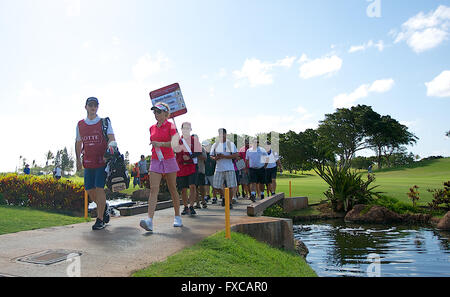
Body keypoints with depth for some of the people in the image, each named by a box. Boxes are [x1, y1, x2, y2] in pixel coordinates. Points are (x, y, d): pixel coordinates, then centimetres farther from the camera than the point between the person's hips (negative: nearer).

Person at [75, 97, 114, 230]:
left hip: (102, 161, -4)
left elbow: (112, 139, -7)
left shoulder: (104, 122, 1)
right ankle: (104, 207, 32)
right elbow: (78, 143, 21)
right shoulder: (80, 125, 13)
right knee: (89, 190, 5)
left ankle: (100, 219, 0)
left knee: (99, 188, -9)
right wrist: (78, 159, 16)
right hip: (88, 162, 4)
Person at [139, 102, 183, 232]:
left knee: (172, 189, 5)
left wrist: (160, 144, -22)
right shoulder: (152, 128, 13)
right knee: (153, 189, -9)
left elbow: (175, 143, -14)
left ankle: (177, 217, 20)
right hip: (155, 161, 4)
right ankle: (150, 219, -17)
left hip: (169, 160, -4)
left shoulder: (170, 126, -4)